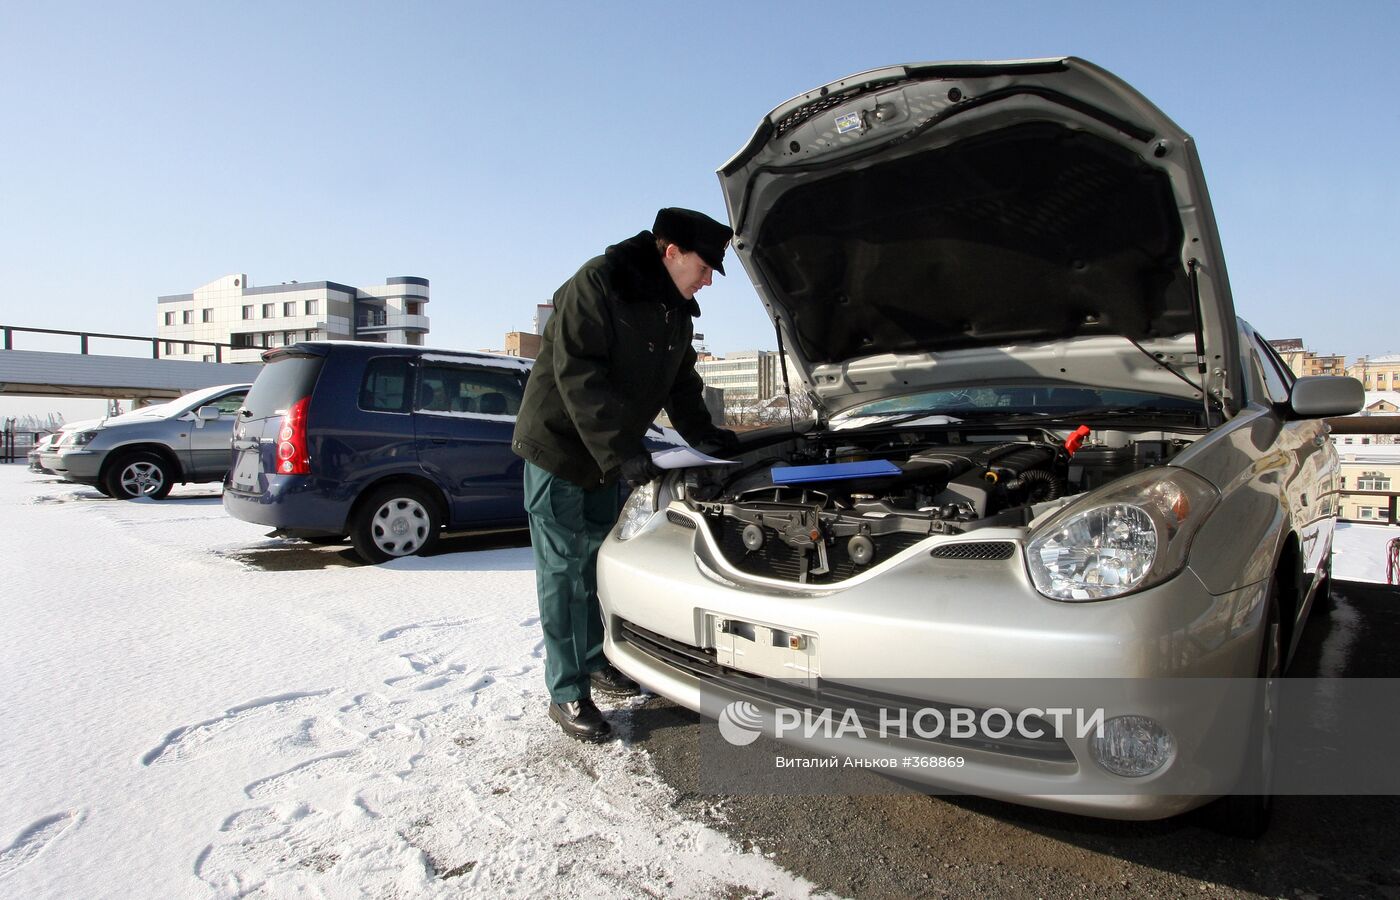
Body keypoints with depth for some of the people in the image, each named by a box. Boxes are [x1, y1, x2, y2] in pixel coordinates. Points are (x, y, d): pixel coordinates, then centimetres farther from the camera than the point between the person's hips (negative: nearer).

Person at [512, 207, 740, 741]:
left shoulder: (676, 310, 6)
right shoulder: (598, 283, -20)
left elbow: (681, 381, 18)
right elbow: (577, 375, -27)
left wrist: (701, 430, 6)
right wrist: (622, 448, -31)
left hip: (605, 455, 8)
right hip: (557, 444, -8)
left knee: (595, 562, 14)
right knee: (563, 569, -4)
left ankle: (594, 664, 29)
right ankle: (566, 695, 5)